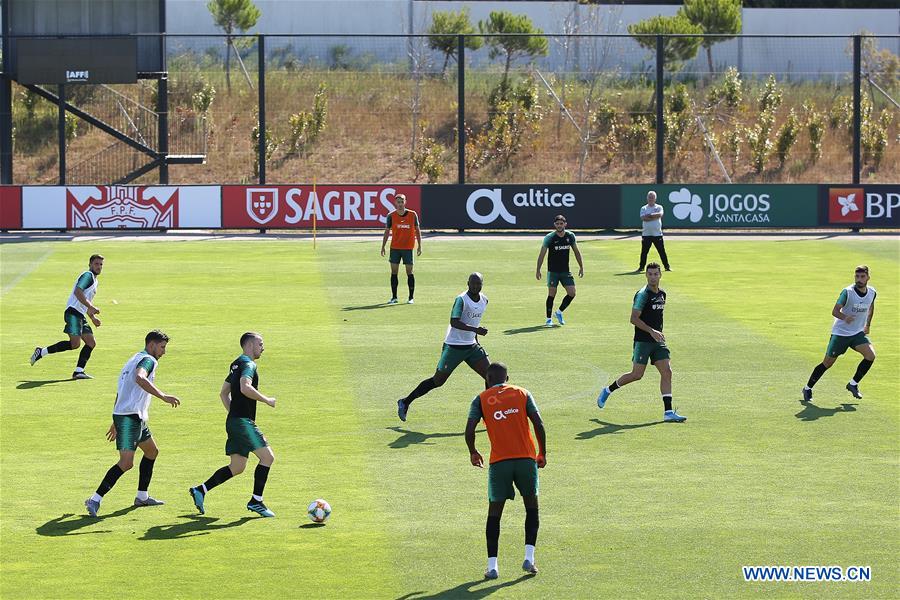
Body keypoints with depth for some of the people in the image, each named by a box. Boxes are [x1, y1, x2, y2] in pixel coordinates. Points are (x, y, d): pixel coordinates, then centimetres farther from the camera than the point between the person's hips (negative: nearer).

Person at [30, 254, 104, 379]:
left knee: (91, 343, 1)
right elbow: (78, 292, -21)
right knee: (75, 343, -20)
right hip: (73, 313, -10)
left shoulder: (94, 280, 26)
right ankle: (42, 352, -12)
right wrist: (91, 307, -25)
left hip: (80, 316, 10)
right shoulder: (87, 275, -6)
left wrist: (93, 318, 34)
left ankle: (79, 371, -2)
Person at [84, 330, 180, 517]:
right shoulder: (148, 360, -7)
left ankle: (142, 497, 31)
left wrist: (116, 422, 34)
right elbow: (140, 378, -31)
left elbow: (121, 392, 29)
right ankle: (95, 500, -20)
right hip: (130, 417, -11)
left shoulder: (134, 360, 24)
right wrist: (163, 396, -34)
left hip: (136, 417, 11)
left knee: (152, 452, 25)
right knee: (126, 463, -17)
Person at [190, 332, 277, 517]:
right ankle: (256, 501, -4)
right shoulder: (248, 364, -11)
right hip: (243, 422, -10)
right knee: (267, 457, -7)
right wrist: (267, 400, -18)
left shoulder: (236, 364, 20)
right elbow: (245, 388, -29)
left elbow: (224, 393, 26)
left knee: (237, 467, 12)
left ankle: (200, 490, 11)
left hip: (234, 421, 10)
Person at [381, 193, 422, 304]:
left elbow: (417, 230, 5)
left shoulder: (413, 215, -1)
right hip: (394, 248, 1)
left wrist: (419, 246, 2)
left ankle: (411, 297, 5)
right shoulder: (391, 216, 0)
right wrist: (383, 246, 3)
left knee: (409, 272, -2)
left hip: (408, 248, -1)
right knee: (394, 272, 2)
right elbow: (387, 231, 7)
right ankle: (394, 297, 10)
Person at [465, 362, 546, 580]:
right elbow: (539, 425, 0)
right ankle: (529, 558, 5)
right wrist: (542, 454, 10)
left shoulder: (481, 399, 5)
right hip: (526, 458, 1)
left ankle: (492, 566, 2)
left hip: (499, 462, -1)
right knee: (532, 507, 18)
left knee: (494, 513, 9)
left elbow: (469, 430, -4)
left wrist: (473, 453, 14)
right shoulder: (522, 393, 8)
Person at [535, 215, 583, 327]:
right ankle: (548, 319, 11)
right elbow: (542, 254, -4)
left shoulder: (570, 236, 0)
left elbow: (576, 252, 13)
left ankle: (559, 312, 17)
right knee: (551, 294, -2)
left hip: (565, 271, 3)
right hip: (552, 271, -3)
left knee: (572, 293, -4)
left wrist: (581, 267, 11)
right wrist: (538, 270, -6)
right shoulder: (549, 238, -10)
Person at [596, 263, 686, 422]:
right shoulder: (642, 294, -13)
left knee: (667, 372, -5)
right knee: (637, 375, -4)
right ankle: (607, 390, 20)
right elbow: (634, 318, -18)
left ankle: (668, 412, -7)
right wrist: (651, 331, -26)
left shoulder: (662, 294, 12)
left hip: (657, 341, 7)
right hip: (643, 341, -7)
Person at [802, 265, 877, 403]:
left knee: (871, 355, -18)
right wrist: (844, 317, -42)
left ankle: (853, 384, -1)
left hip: (858, 333, 4)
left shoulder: (872, 292, -3)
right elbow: (835, 311, -21)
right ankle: (808, 388, 17)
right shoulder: (847, 292, -18)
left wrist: (867, 324, 21)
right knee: (827, 363, 0)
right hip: (840, 333, -4)